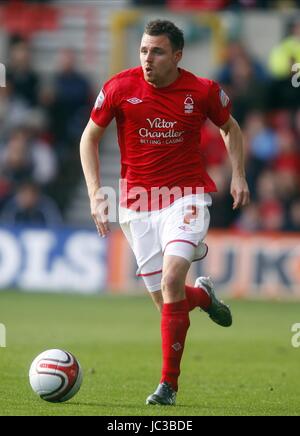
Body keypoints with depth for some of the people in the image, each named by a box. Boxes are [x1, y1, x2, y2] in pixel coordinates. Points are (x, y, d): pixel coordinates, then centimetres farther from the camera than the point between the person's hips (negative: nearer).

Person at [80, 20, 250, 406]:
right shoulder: (120, 88, -7)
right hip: (137, 204, 2)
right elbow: (90, 137, 6)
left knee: (171, 280, -24)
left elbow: (229, 128, 14)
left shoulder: (203, 91, -6)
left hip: (186, 197, -2)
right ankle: (203, 294, 42)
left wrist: (238, 176, 3)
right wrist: (95, 193, -2)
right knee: (165, 302, 3)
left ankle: (168, 384, -13)